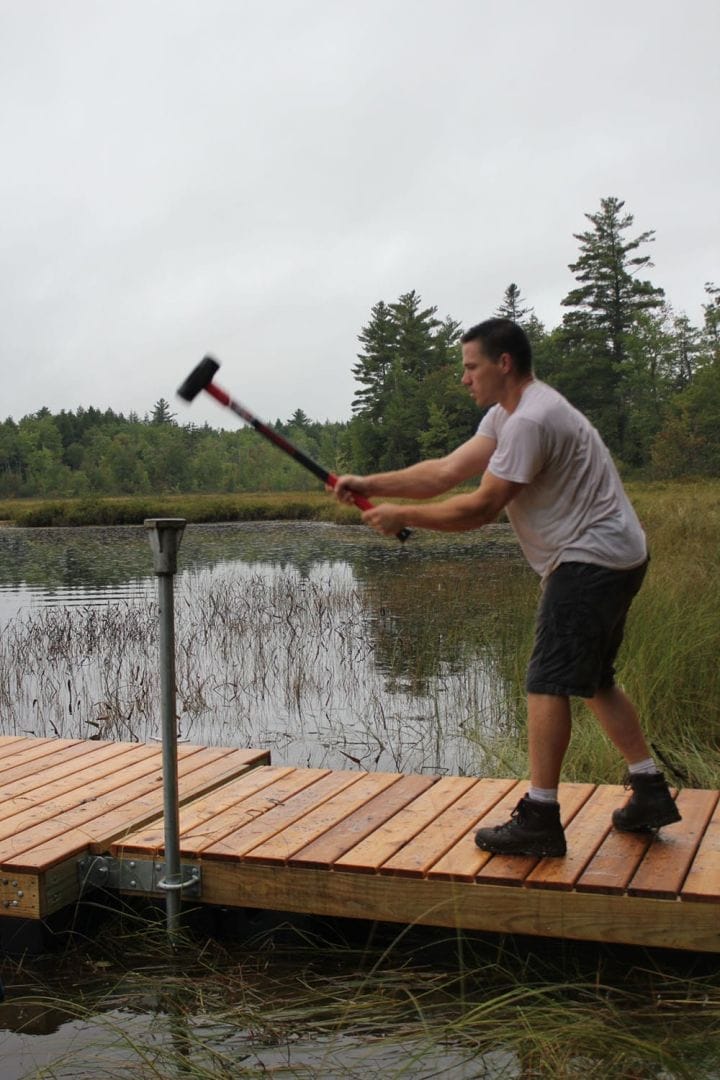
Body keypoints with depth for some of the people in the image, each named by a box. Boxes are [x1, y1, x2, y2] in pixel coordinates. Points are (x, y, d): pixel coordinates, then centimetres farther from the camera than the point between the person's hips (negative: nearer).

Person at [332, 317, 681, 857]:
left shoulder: (531, 420, -20)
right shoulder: (506, 415, 13)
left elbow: (480, 509, -20)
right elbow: (446, 472, 6)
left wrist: (402, 516, -12)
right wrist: (371, 484, -2)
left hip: (591, 560, -11)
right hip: (617, 561, 11)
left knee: (549, 682, -10)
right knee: (594, 680, 17)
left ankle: (540, 819, -6)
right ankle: (651, 793, 22)